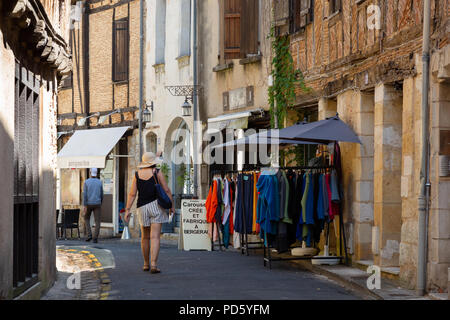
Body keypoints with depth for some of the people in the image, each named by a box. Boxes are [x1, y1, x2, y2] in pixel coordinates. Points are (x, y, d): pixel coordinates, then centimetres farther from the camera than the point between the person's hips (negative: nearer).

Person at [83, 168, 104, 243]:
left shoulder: (86, 182, -5)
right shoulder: (100, 182, 2)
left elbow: (84, 194, -12)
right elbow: (101, 195, 8)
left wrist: (85, 206, -12)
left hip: (89, 204, -1)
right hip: (97, 204, 1)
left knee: (87, 219, 20)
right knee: (97, 222, 0)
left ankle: (89, 235, 4)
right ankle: (95, 238, -11)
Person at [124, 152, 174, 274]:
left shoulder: (137, 174, 5)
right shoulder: (157, 173, -3)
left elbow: (132, 194, 0)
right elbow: (166, 190, -3)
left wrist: (127, 210, 0)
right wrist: (172, 206, 5)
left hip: (142, 207, 3)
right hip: (156, 205, -3)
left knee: (145, 237, 17)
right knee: (155, 237, -7)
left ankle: (146, 264, 26)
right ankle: (154, 265, -17)